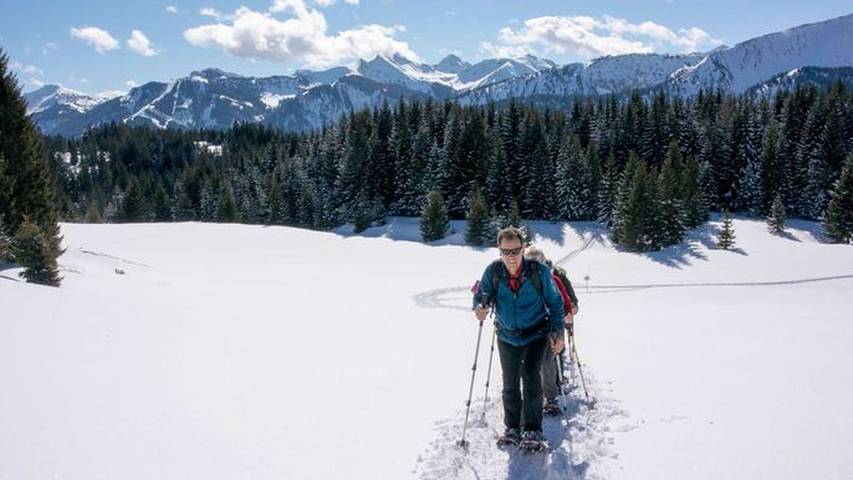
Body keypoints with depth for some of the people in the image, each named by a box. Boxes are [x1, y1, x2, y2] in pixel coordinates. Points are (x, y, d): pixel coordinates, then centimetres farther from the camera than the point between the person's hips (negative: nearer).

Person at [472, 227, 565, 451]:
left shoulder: (539, 271, -17)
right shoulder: (493, 271, -14)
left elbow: (555, 302, -6)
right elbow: (482, 294, -8)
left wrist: (558, 331, -12)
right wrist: (480, 307, -32)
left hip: (536, 334, -3)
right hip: (507, 336, 3)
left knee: (530, 377, -16)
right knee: (510, 384, 10)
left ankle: (533, 431, -5)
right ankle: (513, 428, 27)